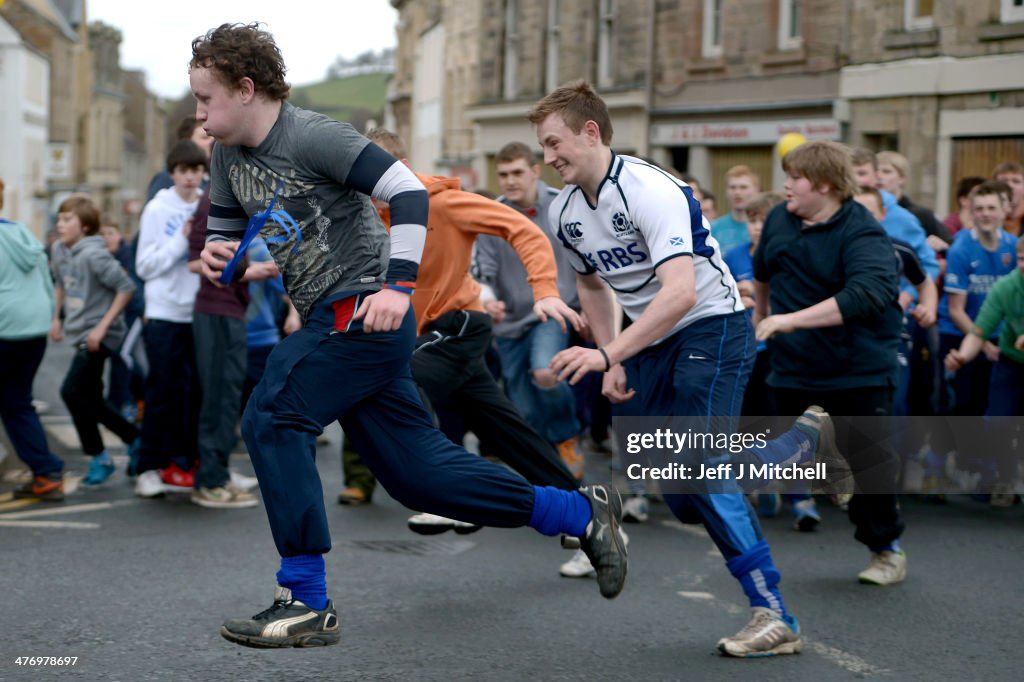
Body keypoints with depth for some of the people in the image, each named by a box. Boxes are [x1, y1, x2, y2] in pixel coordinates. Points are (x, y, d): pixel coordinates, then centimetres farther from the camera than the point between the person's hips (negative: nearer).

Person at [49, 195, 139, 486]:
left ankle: (98, 457, -3)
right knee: (92, 400, 12)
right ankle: (137, 440, 26)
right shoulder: (62, 257, 8)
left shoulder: (94, 255, -18)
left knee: (72, 390, -15)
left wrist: (103, 326, -20)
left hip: (99, 336, -9)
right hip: (81, 335, 9)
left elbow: (126, 288, -20)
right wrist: (57, 318, 18)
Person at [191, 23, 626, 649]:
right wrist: (216, 255, -1)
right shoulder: (229, 155, 11)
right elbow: (225, 230, 23)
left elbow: (408, 192, -18)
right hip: (333, 319, 9)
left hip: (365, 309, -9)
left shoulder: (312, 137, -13)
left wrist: (399, 285, -26)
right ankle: (582, 513, 19)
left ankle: (307, 604, -8)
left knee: (271, 420, -16)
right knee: (416, 470, 8)